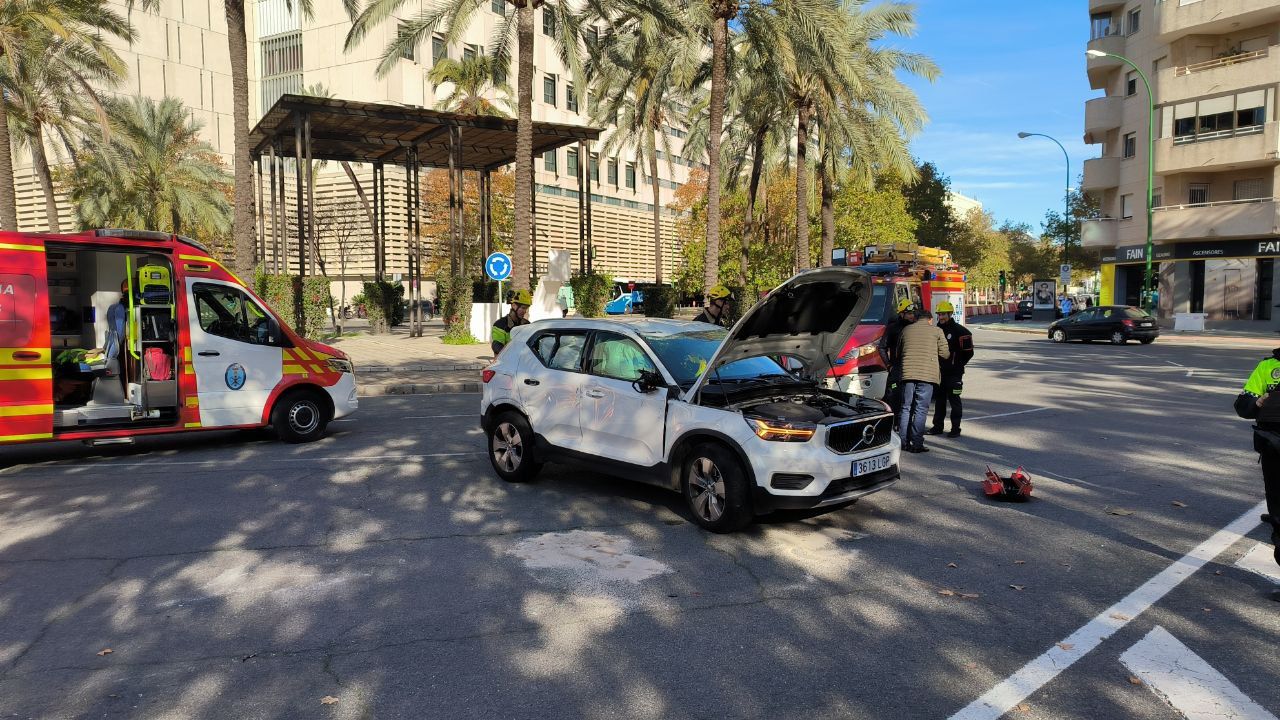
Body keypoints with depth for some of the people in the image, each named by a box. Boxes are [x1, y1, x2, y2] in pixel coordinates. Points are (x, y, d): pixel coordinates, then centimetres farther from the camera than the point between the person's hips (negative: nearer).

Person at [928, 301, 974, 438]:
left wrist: (957, 365, -8)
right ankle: (937, 426, 20)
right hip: (939, 372, 6)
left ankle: (955, 428, 4)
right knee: (939, 399, 12)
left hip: (954, 373, -6)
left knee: (954, 400, -1)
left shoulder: (959, 331, -8)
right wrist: (936, 365, 12)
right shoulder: (937, 330, 12)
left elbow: (968, 353, -9)